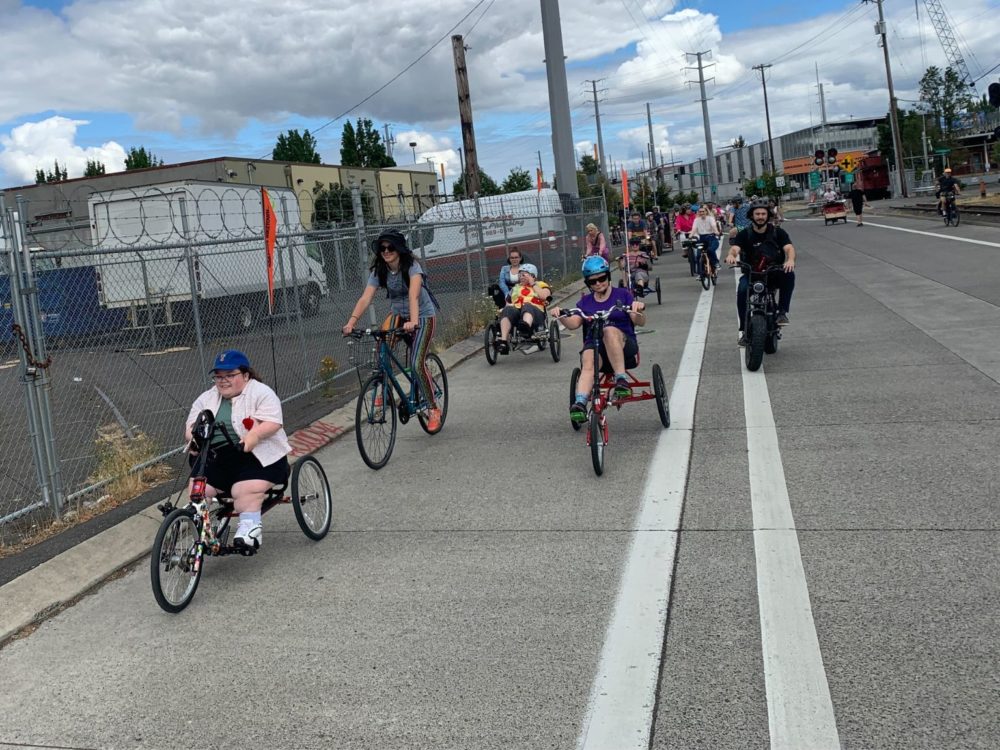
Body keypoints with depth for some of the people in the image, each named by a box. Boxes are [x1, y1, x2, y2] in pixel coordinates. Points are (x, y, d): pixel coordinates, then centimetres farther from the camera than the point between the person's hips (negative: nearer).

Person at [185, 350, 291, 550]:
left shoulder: (261, 393, -1)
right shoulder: (206, 399, 17)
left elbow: (272, 422, -13)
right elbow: (192, 425, 9)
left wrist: (254, 434, -31)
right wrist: (193, 437, -13)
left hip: (257, 457, -5)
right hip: (216, 459, 5)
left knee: (245, 490, -26)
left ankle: (250, 529, -14)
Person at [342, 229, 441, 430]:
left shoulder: (412, 267, -21)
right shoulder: (379, 271, -8)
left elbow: (413, 294, -38)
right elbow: (366, 298, -19)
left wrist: (413, 321, -54)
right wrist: (352, 321, -35)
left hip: (423, 316, -5)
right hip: (397, 314, 5)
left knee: (416, 364, -17)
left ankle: (433, 409, -2)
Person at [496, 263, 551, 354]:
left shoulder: (541, 284, 24)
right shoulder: (515, 288, 36)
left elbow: (544, 296, 3)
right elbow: (509, 303, 29)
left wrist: (533, 284, 9)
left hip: (535, 313, -3)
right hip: (516, 312, 3)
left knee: (527, 306, -38)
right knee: (507, 310, -32)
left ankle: (526, 326, -74)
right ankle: (503, 342, -50)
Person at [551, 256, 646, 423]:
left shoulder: (622, 294, 9)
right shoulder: (585, 301, 16)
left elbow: (640, 322, -3)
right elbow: (573, 323, 0)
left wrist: (639, 310, -26)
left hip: (624, 348, -2)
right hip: (594, 345, 2)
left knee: (610, 331, -36)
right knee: (588, 364, -34)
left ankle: (621, 380, -36)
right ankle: (579, 403, -53)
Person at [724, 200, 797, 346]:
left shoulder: (778, 232, 3)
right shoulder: (744, 234, 1)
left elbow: (789, 248, -11)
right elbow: (735, 248, -17)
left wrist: (790, 259, -36)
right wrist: (731, 255, -44)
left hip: (775, 274, 1)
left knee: (789, 275, -32)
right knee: (742, 290, -31)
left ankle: (782, 312, -19)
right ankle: (744, 330, -19)